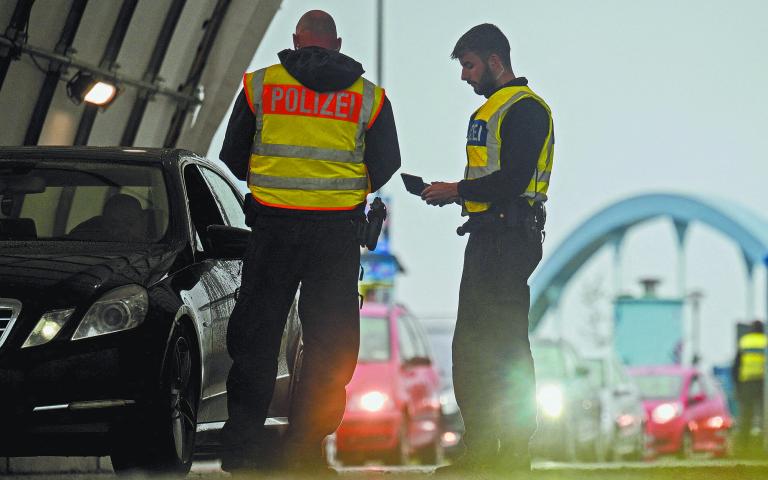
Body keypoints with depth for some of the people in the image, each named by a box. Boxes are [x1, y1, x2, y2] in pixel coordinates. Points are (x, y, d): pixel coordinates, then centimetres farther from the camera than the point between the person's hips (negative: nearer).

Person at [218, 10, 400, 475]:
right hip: (338, 231, 0)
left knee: (256, 335, 8)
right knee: (330, 343, 6)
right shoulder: (369, 97, 4)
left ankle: (243, 444, 7)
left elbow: (233, 158, 8)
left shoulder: (259, 85, 2)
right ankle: (304, 448, 1)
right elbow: (386, 168, 8)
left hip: (272, 225, 0)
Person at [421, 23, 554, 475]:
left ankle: (514, 456, -8)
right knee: (470, 348, 12)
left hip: (510, 239, -11)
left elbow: (513, 180, -20)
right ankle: (478, 452, 17)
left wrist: (458, 191, -12)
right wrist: (451, 193, 11)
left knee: (507, 349, -10)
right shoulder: (491, 109, 22)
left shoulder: (524, 109, -11)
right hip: (485, 236, 11)